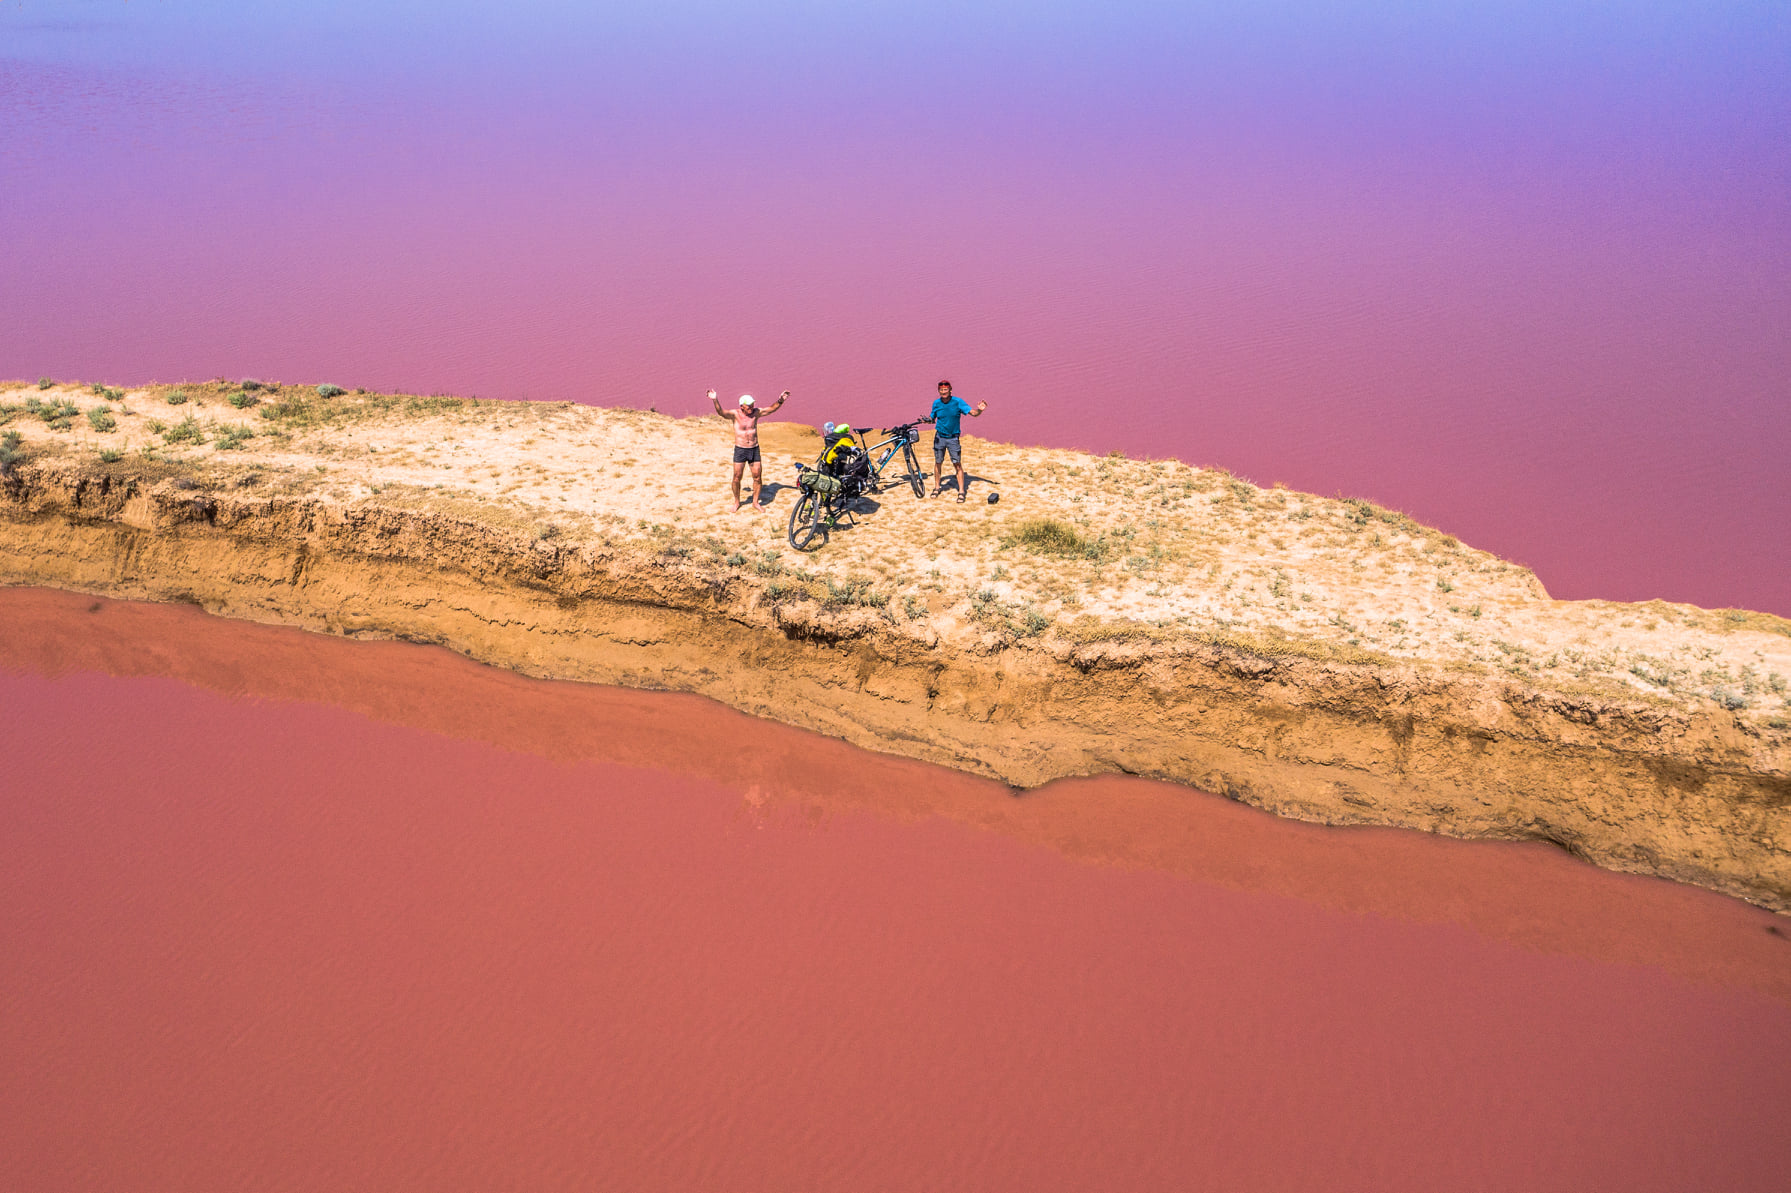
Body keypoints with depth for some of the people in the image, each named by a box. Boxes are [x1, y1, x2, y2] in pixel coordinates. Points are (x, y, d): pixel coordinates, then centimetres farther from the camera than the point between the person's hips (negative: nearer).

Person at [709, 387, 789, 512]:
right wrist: (715, 400, -40)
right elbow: (721, 412, -24)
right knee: (737, 477, 0)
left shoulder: (756, 413, 2)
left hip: (754, 450, 3)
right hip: (740, 450, -3)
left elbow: (771, 409, 4)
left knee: (758, 477, 3)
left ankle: (755, 502, 19)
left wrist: (780, 400, -12)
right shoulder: (735, 414, -8)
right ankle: (737, 503, 18)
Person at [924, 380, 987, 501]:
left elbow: (973, 413, -15)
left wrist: (980, 410, -36)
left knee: (957, 464, -5)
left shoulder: (958, 402, -10)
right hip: (939, 436, 2)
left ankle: (961, 491, -1)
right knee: (938, 462, 9)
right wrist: (927, 420, -12)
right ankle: (937, 487, 27)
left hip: (953, 438, -2)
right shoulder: (936, 403, -1)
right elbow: (932, 418, 11)